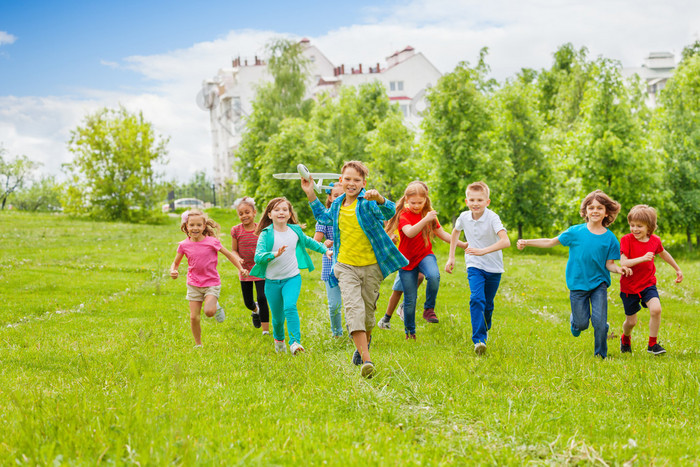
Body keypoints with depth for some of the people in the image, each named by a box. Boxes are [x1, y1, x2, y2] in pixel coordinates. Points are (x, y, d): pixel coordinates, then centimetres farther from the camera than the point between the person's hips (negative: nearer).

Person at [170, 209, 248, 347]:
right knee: (194, 317, 0)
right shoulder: (184, 245, -4)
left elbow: (229, 254, 2)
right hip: (194, 285, 3)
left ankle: (216, 307, 12)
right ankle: (198, 344, 18)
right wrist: (173, 271, -14)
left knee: (209, 312, -24)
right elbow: (176, 262, 8)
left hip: (212, 283, -2)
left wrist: (240, 268, -2)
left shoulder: (212, 242, -10)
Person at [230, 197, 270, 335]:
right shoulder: (236, 231, -5)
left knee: (262, 299, -11)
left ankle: (266, 330, -3)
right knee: (248, 302, 12)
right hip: (245, 270, 2)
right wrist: (238, 259, -18)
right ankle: (255, 310, 49)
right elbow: (233, 250, 2)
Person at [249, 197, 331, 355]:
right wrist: (275, 254, -37)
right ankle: (279, 340, 39)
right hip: (272, 281, -1)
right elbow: (258, 256, -21)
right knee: (277, 316, 10)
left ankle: (295, 342, -27)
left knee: (290, 307, -24)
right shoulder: (266, 234, -10)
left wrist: (326, 250, 26)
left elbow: (308, 242, 23)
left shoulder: (295, 230, 2)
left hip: (292, 278, 1)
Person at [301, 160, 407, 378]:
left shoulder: (368, 203, -9)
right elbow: (323, 216, 31)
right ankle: (366, 360, -25)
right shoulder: (337, 205, 8)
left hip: (371, 267, -2)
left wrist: (379, 198, -52)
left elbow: (389, 212, -31)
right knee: (353, 307, -18)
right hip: (346, 266, 2)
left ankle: (365, 341, 45)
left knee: (368, 311, 11)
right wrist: (310, 193, 22)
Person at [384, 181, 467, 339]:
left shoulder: (429, 213, 2)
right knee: (410, 299, 1)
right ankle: (410, 332, 21)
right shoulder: (403, 215, -12)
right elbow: (410, 233, -32)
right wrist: (425, 220, -45)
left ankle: (429, 309, -13)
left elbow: (442, 234, 12)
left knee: (434, 276, -33)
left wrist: (462, 244, 5)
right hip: (408, 260, -2)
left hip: (425, 255, 2)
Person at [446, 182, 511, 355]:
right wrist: (451, 257, 16)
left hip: (493, 268, -1)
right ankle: (478, 340, -25)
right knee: (476, 299, -20)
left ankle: (484, 330, 40)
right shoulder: (464, 217, -6)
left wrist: (483, 251, -44)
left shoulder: (492, 218, -21)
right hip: (474, 266, 1)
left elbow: (505, 241, -35)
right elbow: (455, 232, 18)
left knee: (487, 304, 11)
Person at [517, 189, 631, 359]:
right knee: (582, 323, 4)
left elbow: (609, 264, -2)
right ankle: (575, 320, 42)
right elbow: (551, 242, 4)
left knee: (599, 321, -10)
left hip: (599, 283, 0)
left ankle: (601, 354, 12)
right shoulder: (575, 232, -4)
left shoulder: (610, 238, -4)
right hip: (578, 283, 0)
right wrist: (527, 242, -1)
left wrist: (619, 269, -23)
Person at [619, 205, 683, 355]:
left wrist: (677, 269, 30)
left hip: (648, 284, 2)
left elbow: (663, 253, 19)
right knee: (631, 321, 8)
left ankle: (652, 344, -6)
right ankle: (625, 339, 44)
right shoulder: (626, 240, -15)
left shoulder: (655, 241, -4)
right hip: (629, 286, -2)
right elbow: (623, 262, -24)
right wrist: (642, 258, -38)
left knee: (656, 309, -24)